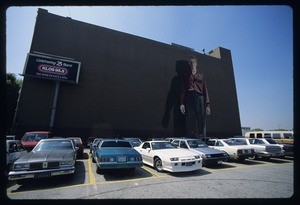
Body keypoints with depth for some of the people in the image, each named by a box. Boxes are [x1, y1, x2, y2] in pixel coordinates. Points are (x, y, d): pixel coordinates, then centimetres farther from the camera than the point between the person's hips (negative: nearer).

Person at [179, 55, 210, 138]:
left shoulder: (201, 75, 19)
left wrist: (207, 104, 1)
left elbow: (205, 89, 12)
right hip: (189, 98, -2)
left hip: (200, 98, 2)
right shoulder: (186, 75, 15)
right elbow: (182, 89, 5)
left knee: (201, 121, -3)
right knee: (191, 122, -8)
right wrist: (182, 103, -9)